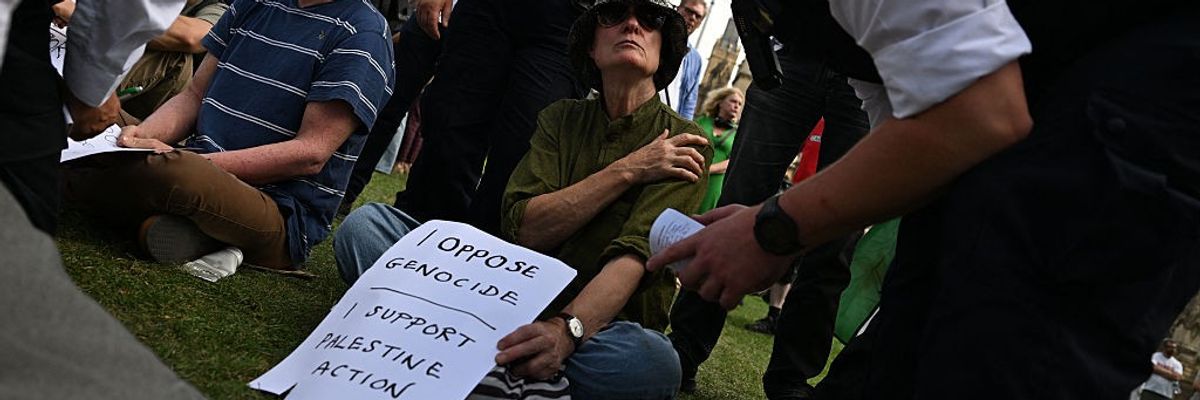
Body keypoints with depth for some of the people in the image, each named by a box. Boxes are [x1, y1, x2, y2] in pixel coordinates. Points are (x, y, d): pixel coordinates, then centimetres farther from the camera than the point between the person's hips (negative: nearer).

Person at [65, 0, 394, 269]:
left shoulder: (363, 31, -7)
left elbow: (311, 153, -14)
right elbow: (194, 96, 17)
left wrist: (187, 161, -20)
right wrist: (140, 136, -6)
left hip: (283, 217, -7)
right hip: (202, 177, 8)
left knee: (164, 172, -36)